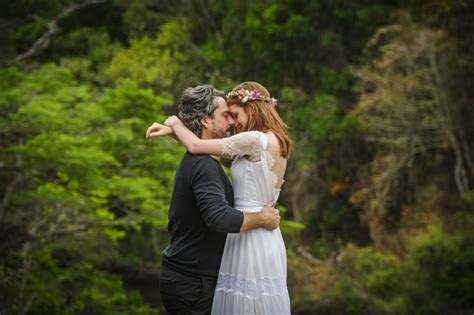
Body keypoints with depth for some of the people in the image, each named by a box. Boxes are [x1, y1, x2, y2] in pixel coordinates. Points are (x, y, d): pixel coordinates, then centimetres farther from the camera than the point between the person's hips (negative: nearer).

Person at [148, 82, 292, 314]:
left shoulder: (257, 140, -16)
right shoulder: (272, 142, 13)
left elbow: (195, 146, -15)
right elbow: (215, 149, 17)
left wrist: (176, 124, 5)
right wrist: (173, 130, 12)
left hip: (249, 237, -9)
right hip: (265, 236, 9)